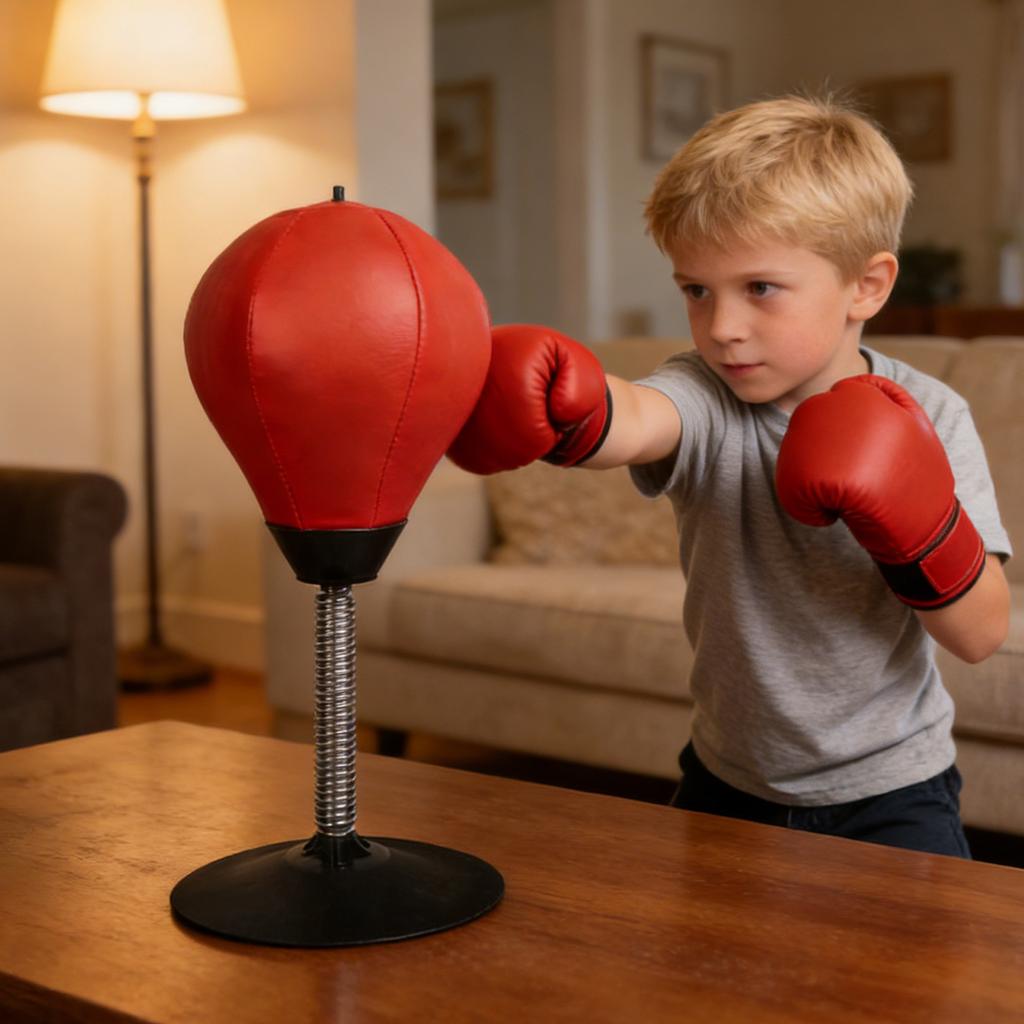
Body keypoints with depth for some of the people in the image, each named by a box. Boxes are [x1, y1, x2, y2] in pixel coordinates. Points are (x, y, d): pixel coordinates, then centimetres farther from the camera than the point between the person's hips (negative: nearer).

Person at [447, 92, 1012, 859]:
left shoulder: (927, 419, -13)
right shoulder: (705, 400, -15)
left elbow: (981, 635, -13)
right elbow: (631, 419, -42)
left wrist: (919, 525, -30)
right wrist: (559, 407, -64)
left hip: (890, 797, -1)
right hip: (729, 784, 2)